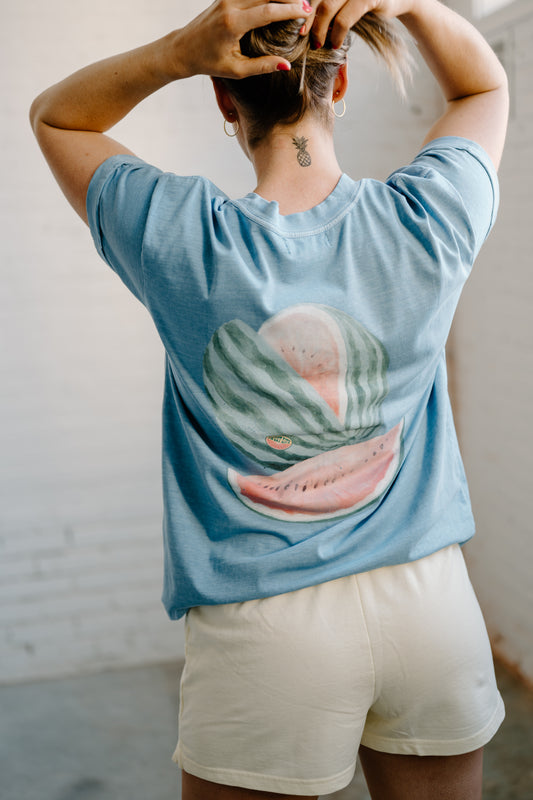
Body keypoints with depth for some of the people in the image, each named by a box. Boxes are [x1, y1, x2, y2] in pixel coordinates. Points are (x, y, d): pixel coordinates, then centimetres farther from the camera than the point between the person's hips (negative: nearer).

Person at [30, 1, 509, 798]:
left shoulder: (185, 241, -14)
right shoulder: (425, 222, -8)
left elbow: (54, 116, 5)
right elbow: (486, 85, 14)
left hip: (266, 631, -2)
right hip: (434, 608, 3)